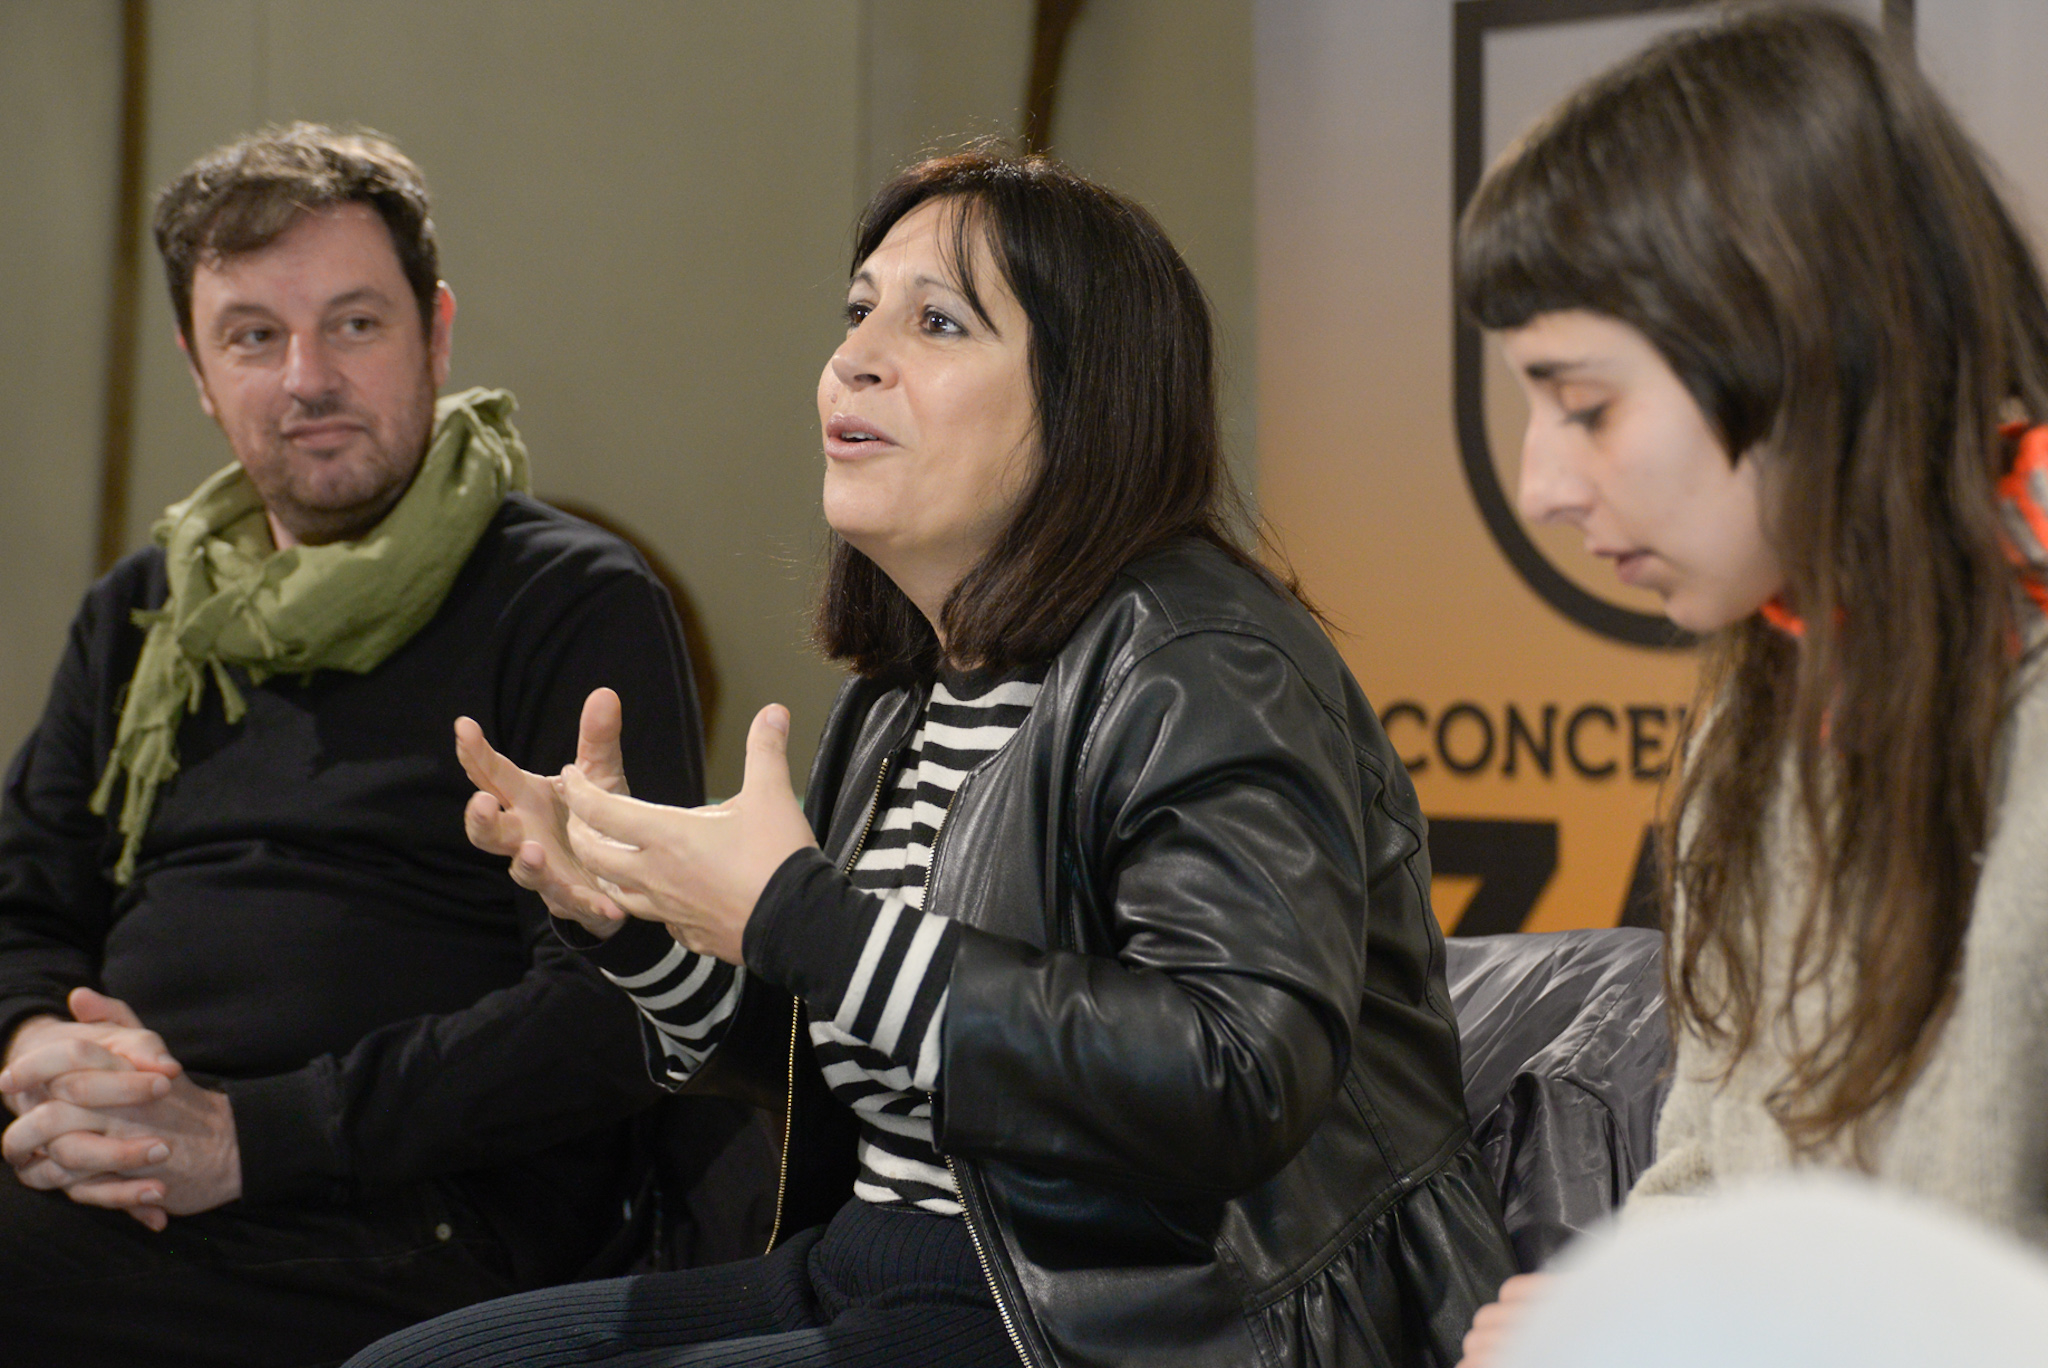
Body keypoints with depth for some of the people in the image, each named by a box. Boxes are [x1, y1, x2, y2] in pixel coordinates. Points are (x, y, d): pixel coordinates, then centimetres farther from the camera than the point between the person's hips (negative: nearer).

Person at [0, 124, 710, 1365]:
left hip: (412, 1236, -6)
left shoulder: (576, 606, 3)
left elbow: (617, 1008, -8)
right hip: (109, 1191, 6)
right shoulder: (141, 614, 23)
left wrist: (247, 1134, -16)